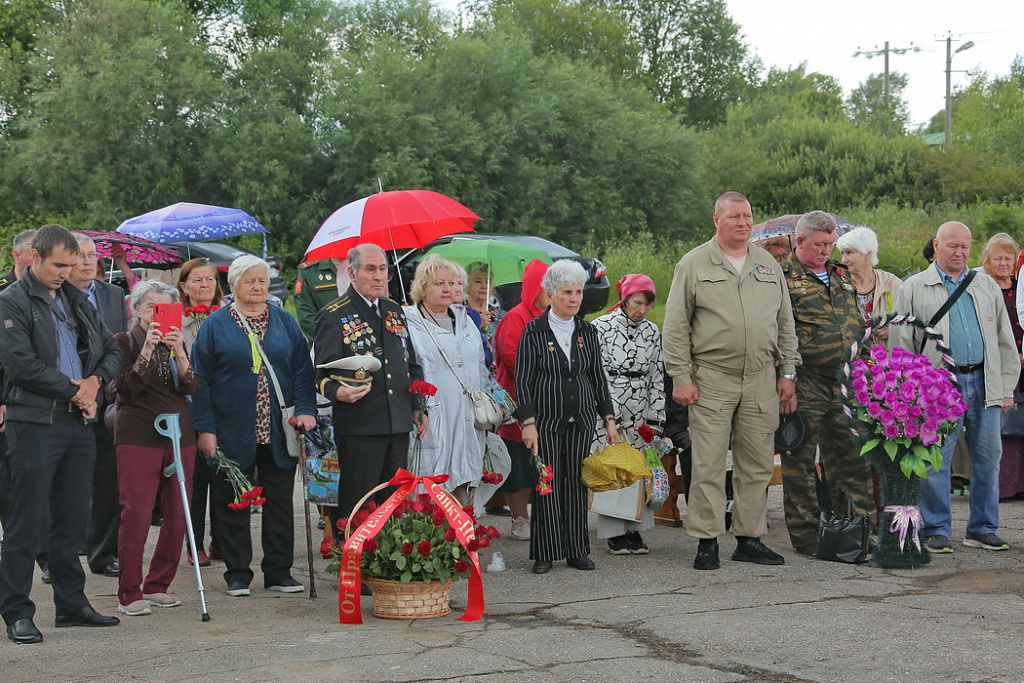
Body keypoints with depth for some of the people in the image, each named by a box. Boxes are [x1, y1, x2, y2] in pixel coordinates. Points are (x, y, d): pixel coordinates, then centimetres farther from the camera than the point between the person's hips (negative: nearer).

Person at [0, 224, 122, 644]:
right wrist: (74, 390, -10)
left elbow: (111, 351, 18)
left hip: (79, 422, 7)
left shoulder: (76, 301, 16)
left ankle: (71, 603, 20)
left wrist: (95, 380, -3)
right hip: (35, 423, -6)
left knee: (72, 520, 12)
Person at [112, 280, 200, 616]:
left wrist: (179, 353, -14)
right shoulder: (126, 341, 2)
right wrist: (147, 351, -19)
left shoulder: (177, 341, 14)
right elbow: (127, 388, -11)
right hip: (138, 436, -5)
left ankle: (157, 586, 13)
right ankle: (129, 594, -5)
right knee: (136, 513, -10)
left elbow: (192, 387, 1)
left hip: (179, 435, 5)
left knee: (177, 514, 2)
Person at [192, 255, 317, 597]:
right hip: (233, 433, -2)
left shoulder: (285, 322, 9)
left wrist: (305, 409, -8)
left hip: (278, 432, 2)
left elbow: (302, 370, 7)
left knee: (280, 501, 6)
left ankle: (279, 571, 14)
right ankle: (237, 573, 12)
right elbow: (201, 379, -2)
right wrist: (205, 428, -9)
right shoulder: (215, 324, 1)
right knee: (233, 502, 3)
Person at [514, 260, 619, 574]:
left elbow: (598, 379, 14)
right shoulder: (534, 332, -4)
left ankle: (576, 550, 11)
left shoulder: (588, 332, 9)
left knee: (577, 483, 4)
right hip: (547, 419, -4)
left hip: (582, 419, 4)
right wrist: (528, 422, -14)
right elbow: (523, 380, -6)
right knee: (548, 485, -4)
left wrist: (609, 419, 9)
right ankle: (545, 553, 3)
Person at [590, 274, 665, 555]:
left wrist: (655, 419, 5)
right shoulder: (601, 327, -6)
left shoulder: (652, 331, 9)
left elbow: (657, 377, 11)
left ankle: (635, 530, 9)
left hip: (641, 411, 4)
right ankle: (615, 534, 2)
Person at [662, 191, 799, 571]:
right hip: (711, 379, -4)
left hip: (761, 380, 4)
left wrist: (787, 372, 11)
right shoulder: (694, 264, 1)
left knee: (757, 464, 6)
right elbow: (675, 327, -1)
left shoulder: (768, 265, 14)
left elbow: (785, 323, 18)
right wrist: (681, 377, -7)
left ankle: (749, 539, 14)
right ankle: (707, 542, 2)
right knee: (708, 464, -5)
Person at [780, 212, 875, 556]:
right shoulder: (782, 278, -4)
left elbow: (856, 325, 24)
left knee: (851, 458, 8)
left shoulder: (841, 276, 17)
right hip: (805, 383, -6)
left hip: (846, 383, 6)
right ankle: (805, 534, 7)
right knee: (801, 460, 0)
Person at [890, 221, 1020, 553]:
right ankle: (936, 531, 6)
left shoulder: (987, 286, 16)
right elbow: (901, 344, 2)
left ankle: (982, 529, 15)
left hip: (983, 383, 3)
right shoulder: (913, 289, 5)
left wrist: (1007, 387, 9)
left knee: (988, 457, 5)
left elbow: (1005, 341, 16)